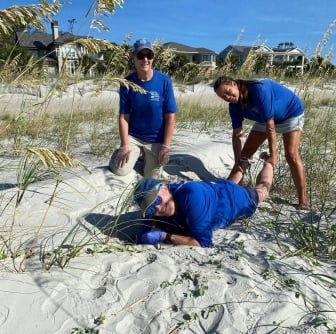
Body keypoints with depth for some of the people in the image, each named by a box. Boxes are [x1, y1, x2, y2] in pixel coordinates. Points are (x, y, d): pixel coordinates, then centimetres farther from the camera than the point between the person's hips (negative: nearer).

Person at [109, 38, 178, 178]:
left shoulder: (164, 81, -11)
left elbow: (170, 117, -9)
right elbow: (123, 117, -6)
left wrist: (166, 146, -12)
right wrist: (124, 146, -13)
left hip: (156, 140, 0)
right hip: (133, 136, 1)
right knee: (120, 170, -15)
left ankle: (147, 157, 37)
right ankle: (138, 154, 18)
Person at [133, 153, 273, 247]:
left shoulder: (191, 194, -50)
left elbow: (204, 242, -46)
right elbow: (144, 238, -20)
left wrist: (165, 237, -48)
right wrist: (147, 238, -42)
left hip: (237, 197, -4)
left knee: (262, 188, 32)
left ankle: (268, 161, 58)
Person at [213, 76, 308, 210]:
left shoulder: (259, 89, -37)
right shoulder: (235, 106, -16)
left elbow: (270, 125, -37)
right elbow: (237, 134, -13)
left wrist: (273, 154, -35)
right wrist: (237, 162, -18)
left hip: (291, 113, -6)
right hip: (265, 119, 6)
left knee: (291, 155, -20)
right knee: (245, 153, 2)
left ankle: (303, 200, -11)